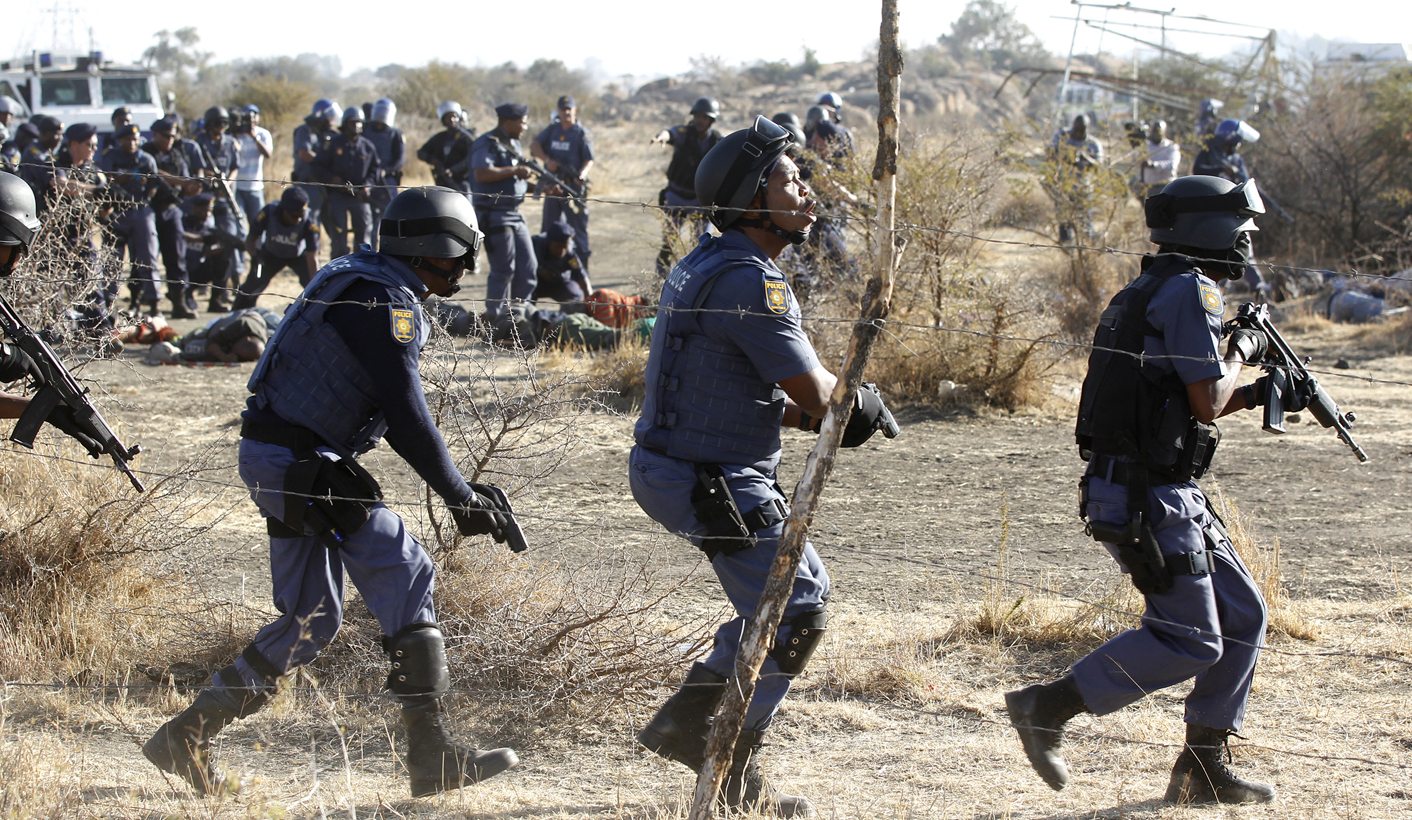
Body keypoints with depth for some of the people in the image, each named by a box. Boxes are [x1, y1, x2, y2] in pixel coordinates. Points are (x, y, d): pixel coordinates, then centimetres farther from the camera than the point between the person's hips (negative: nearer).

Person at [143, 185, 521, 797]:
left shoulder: (363, 285, 18)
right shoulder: (383, 300, -14)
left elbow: (394, 415, 21)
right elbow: (406, 413, -20)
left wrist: (462, 487, 17)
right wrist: (460, 498, -14)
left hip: (282, 463, 10)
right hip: (300, 464, -10)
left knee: (312, 620, 13)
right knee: (404, 575, -9)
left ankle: (188, 735, 16)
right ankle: (433, 755, -9)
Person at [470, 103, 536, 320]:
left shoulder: (514, 144, 16)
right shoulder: (487, 144, -13)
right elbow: (481, 174, -28)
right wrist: (514, 171, -21)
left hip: (514, 213, 9)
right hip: (494, 215, -9)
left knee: (527, 266, 10)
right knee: (503, 269, -7)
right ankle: (495, 316, 1)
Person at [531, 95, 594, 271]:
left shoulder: (581, 133, -2)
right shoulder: (552, 130, 12)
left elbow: (589, 160, -8)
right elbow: (534, 146, 5)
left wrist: (581, 176, -28)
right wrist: (547, 159, -13)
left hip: (573, 187, -5)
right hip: (552, 187, 5)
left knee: (577, 229, -5)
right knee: (548, 230, 11)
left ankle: (581, 268, -3)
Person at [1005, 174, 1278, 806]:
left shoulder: (1151, 292, 18)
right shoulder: (1190, 291, -13)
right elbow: (1206, 402, -17)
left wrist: (1252, 396, 17)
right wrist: (1239, 353, 0)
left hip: (1170, 496, 10)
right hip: (1150, 500, -10)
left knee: (1242, 618, 11)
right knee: (1189, 641, -8)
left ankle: (1202, 767, 15)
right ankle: (1046, 707, -4)